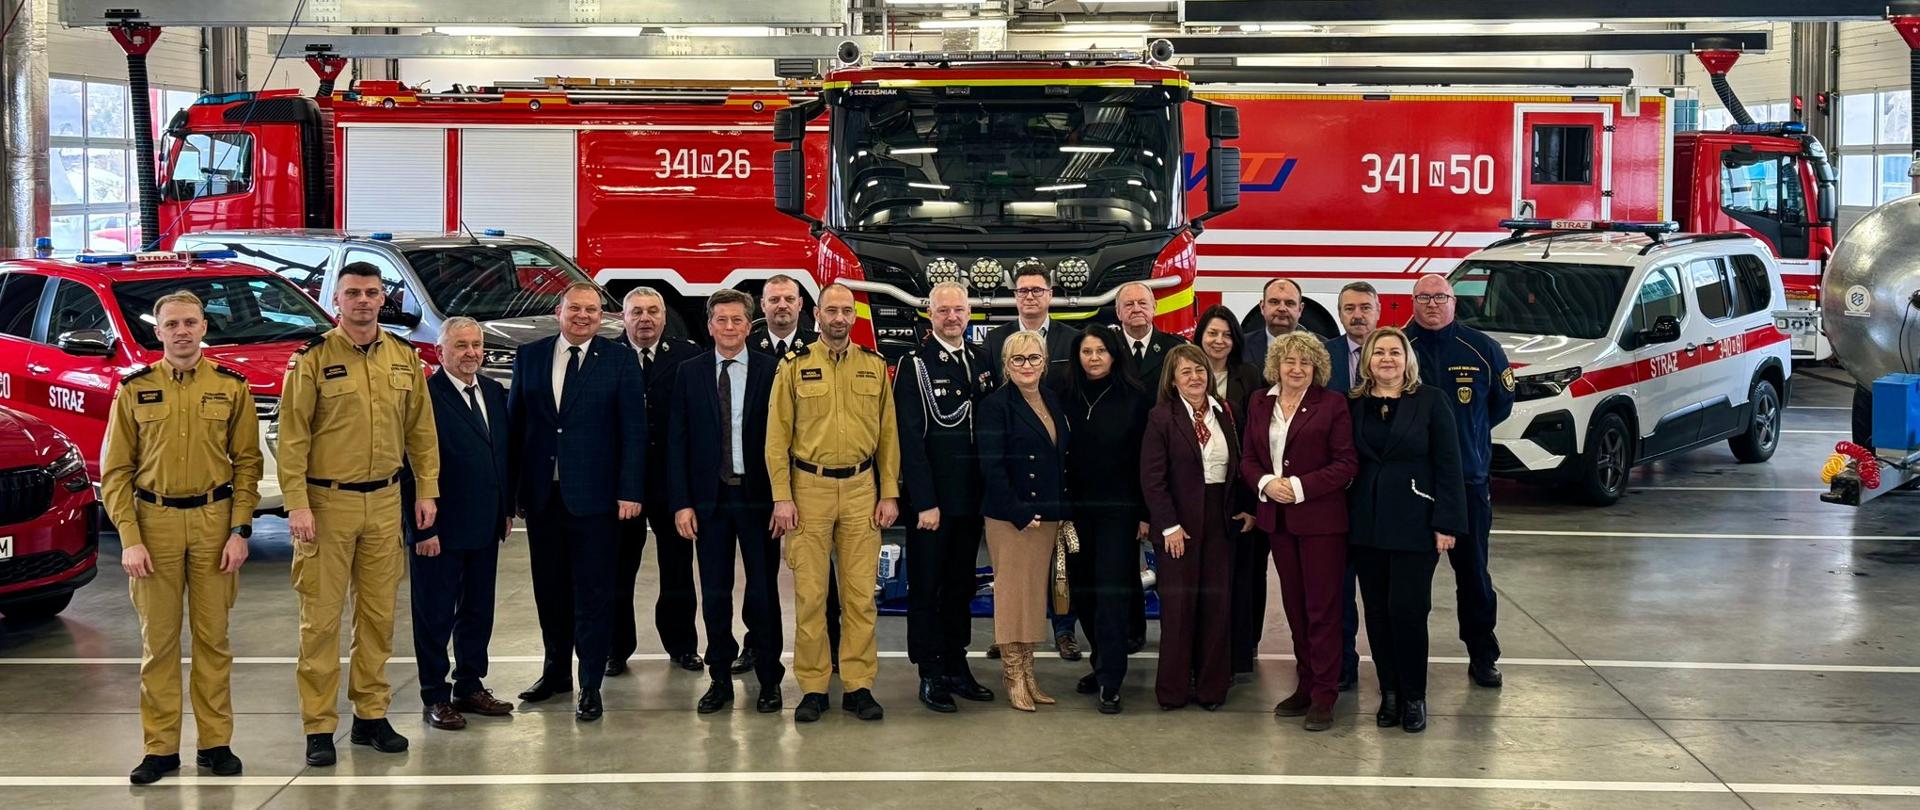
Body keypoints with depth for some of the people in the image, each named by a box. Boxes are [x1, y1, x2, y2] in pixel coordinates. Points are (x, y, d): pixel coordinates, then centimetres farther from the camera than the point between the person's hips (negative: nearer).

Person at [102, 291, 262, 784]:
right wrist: (129, 539, -7)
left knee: (213, 638, 5)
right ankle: (160, 748, 9)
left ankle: (215, 743, 13)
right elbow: (115, 471, 3)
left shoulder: (230, 388, 4)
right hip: (154, 521, 0)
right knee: (158, 640, 3)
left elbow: (247, 462, 5)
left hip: (214, 521, 0)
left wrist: (240, 531, -5)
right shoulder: (135, 391, 4)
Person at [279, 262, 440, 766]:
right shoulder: (313, 360, -7)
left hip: (385, 501, 4)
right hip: (327, 502, -4)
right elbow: (292, 437, -9)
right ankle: (319, 727, 6)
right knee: (321, 619, -1)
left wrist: (427, 490, 7)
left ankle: (371, 715, 21)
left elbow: (420, 429, 12)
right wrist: (297, 505, -14)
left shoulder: (404, 359, 6)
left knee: (378, 615, 10)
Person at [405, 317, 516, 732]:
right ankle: (435, 697, 13)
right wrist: (424, 528, -18)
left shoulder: (494, 393, 9)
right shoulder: (426, 396, -14)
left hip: (485, 526, 7)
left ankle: (470, 687, 27)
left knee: (479, 611, 15)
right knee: (435, 616, 4)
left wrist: (507, 509, 11)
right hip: (440, 529, -7)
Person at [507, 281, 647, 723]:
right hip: (542, 495, 3)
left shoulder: (620, 360, -1)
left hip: (594, 496, -3)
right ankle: (556, 669, 29)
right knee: (549, 589, 14)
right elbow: (514, 424, 8)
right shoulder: (529, 356, 8)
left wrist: (630, 490, -10)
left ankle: (591, 686, 6)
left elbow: (633, 431, -3)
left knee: (592, 594, 0)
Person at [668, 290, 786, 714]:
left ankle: (769, 680, 14)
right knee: (714, 595, 7)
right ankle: (720, 679, 18)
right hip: (709, 499, 2)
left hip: (758, 496, -2)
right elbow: (677, 441, 3)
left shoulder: (771, 371, 0)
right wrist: (681, 503, -3)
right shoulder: (690, 372, 5)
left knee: (764, 593, 4)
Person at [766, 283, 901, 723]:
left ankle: (858, 685, 9)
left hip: (861, 489, 2)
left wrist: (890, 493, 3)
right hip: (809, 488, -2)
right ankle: (813, 687, 8)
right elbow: (777, 436, 0)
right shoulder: (794, 366, 1)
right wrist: (782, 497, -6)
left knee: (861, 593, 2)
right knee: (810, 594, 1)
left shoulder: (874, 366, 8)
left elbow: (888, 433, 9)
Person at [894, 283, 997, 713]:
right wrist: (925, 501, -16)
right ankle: (931, 674, 7)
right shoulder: (915, 365, -7)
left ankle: (956, 666, 22)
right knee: (926, 587, 2)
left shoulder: (982, 362, 9)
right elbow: (910, 438, -11)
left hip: (972, 496, 5)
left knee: (961, 585, 13)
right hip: (930, 497, -5)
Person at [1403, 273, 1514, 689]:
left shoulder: (1483, 349, 0)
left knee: (1473, 572, 7)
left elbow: (1502, 401, 13)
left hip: (1468, 480, 1)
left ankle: (1482, 657, 19)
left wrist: (1467, 434, 12)